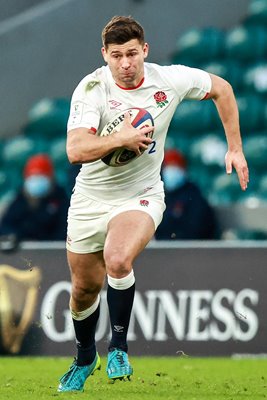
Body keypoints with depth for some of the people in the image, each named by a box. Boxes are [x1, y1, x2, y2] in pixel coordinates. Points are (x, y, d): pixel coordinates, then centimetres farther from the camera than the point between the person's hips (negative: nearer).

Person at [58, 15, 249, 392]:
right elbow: (76, 150, -28)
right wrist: (122, 138, -35)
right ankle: (84, 360, 42)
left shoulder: (170, 80, -13)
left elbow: (222, 89, 7)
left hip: (141, 197, -1)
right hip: (91, 199, 1)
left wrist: (235, 148, 8)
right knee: (85, 288, 13)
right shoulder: (92, 88, -17)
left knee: (118, 260, -31)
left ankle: (118, 349, -12)